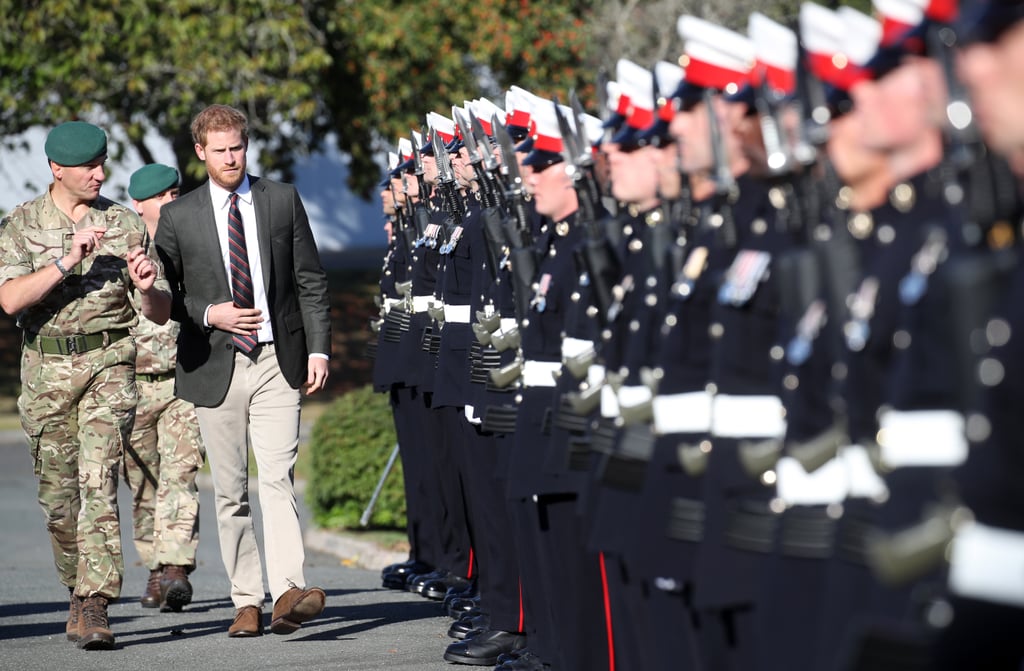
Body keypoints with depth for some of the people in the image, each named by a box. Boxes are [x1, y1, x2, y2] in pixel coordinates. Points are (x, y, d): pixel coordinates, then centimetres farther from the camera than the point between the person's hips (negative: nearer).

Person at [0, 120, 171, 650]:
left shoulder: (125, 224, 5)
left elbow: (161, 314, 5)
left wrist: (147, 288, -18)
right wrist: (68, 260, -22)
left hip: (109, 364, -1)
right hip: (47, 368, 1)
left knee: (98, 481, -15)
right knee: (57, 492, 7)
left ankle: (92, 610, -19)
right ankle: (78, 590, 28)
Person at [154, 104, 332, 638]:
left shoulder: (283, 201, 8)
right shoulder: (178, 216, 6)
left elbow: (311, 281, 8)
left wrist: (318, 347, -1)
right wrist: (209, 314, -9)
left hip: (278, 362, -1)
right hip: (215, 367, 1)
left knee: (278, 479, -15)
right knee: (229, 492, 4)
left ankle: (287, 592, -26)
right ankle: (246, 602, 10)